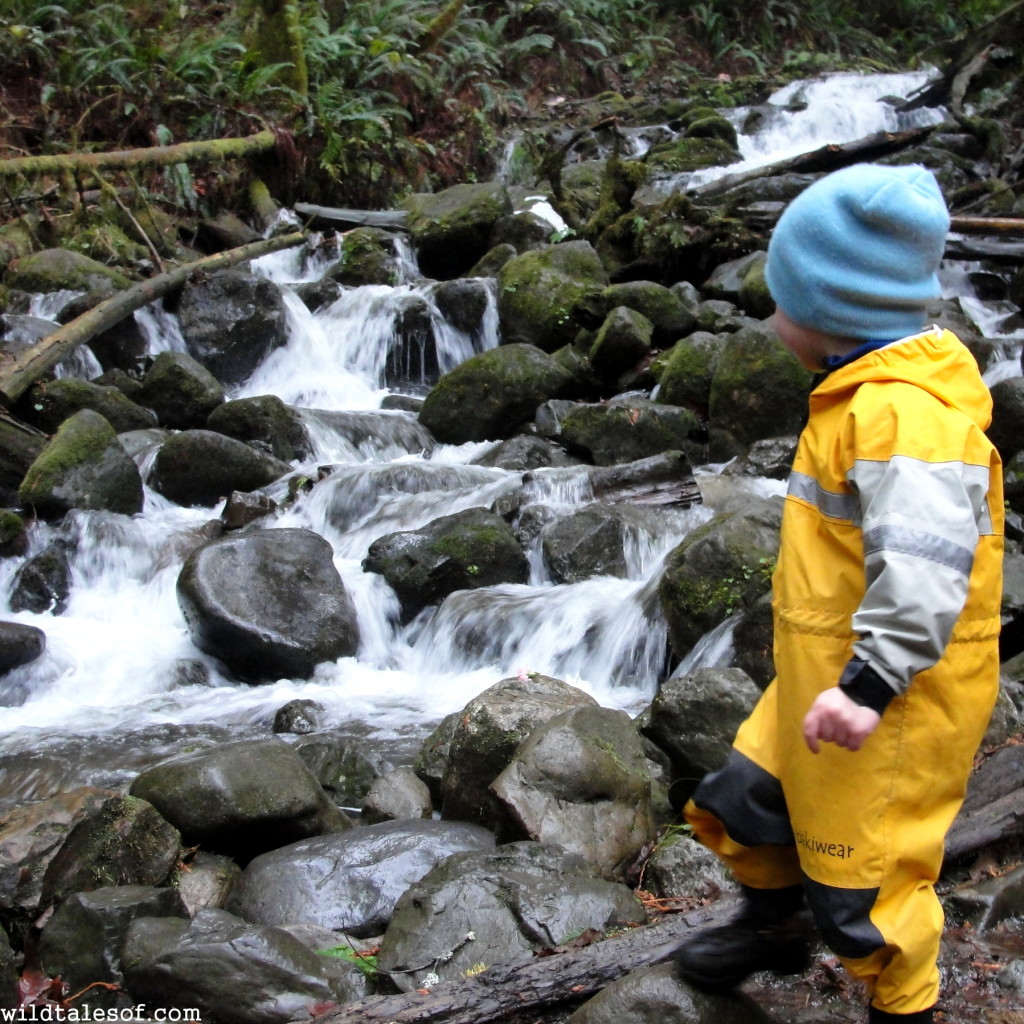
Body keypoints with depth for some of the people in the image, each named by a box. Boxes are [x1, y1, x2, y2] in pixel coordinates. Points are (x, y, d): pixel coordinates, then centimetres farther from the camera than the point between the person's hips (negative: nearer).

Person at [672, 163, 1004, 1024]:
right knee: (744, 800, 22)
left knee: (863, 874, 2)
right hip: (821, 671, 10)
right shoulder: (865, 394, 10)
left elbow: (927, 562, -36)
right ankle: (774, 926, 48)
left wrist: (868, 685, -39)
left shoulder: (905, 412, -25)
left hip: (897, 697, -10)